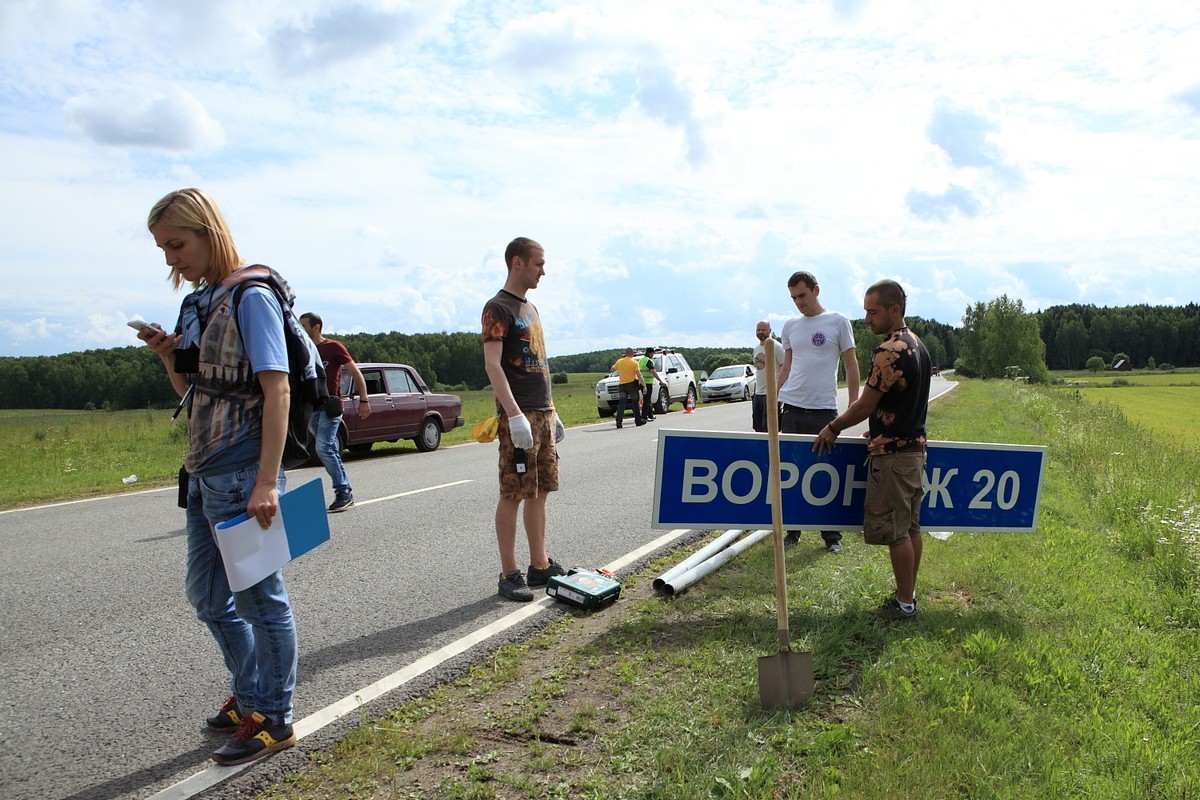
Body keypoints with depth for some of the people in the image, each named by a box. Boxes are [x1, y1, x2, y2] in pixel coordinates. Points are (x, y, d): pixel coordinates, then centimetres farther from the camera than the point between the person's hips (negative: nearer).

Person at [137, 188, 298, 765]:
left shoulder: (250, 296, -12)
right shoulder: (198, 301, 13)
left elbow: (277, 388, -19)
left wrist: (267, 480, -24)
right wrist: (168, 355, -1)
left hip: (240, 472, -9)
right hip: (203, 471, 10)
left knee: (259, 596, 2)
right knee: (207, 594, 19)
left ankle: (273, 719, 17)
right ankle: (248, 696, 36)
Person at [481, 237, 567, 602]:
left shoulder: (530, 309, 19)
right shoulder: (498, 308, -8)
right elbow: (492, 363, -18)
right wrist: (514, 414, -26)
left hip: (543, 413, 9)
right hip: (518, 417, -9)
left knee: (540, 491, 11)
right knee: (513, 495, -4)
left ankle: (539, 565, 20)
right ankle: (509, 575, 2)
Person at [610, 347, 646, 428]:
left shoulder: (619, 361, 5)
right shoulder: (634, 362, -6)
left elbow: (612, 369, 22)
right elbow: (639, 375, -14)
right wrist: (644, 385, -14)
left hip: (622, 385, 3)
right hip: (632, 384, -3)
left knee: (622, 403, -1)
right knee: (635, 403, 10)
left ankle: (619, 421, -13)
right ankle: (638, 421, 17)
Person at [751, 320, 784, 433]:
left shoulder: (776, 346, -10)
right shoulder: (756, 348, 15)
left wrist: (778, 388, -21)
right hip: (758, 393, 8)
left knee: (768, 428, -9)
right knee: (758, 427, 12)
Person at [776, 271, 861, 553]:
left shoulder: (838, 322, 2)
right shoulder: (790, 326, 13)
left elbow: (851, 365, 3)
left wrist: (853, 405, -4)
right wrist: (774, 399, 10)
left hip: (824, 409, -3)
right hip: (791, 408, 3)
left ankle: (831, 534, 15)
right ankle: (792, 529, 17)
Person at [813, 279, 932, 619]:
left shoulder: (888, 351, -20)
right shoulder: (919, 346, 11)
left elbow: (865, 406, -16)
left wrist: (833, 428, -1)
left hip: (892, 453, -10)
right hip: (915, 447, 10)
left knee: (895, 531, -1)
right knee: (911, 527, 15)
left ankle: (903, 603, 8)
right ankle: (908, 595, 24)